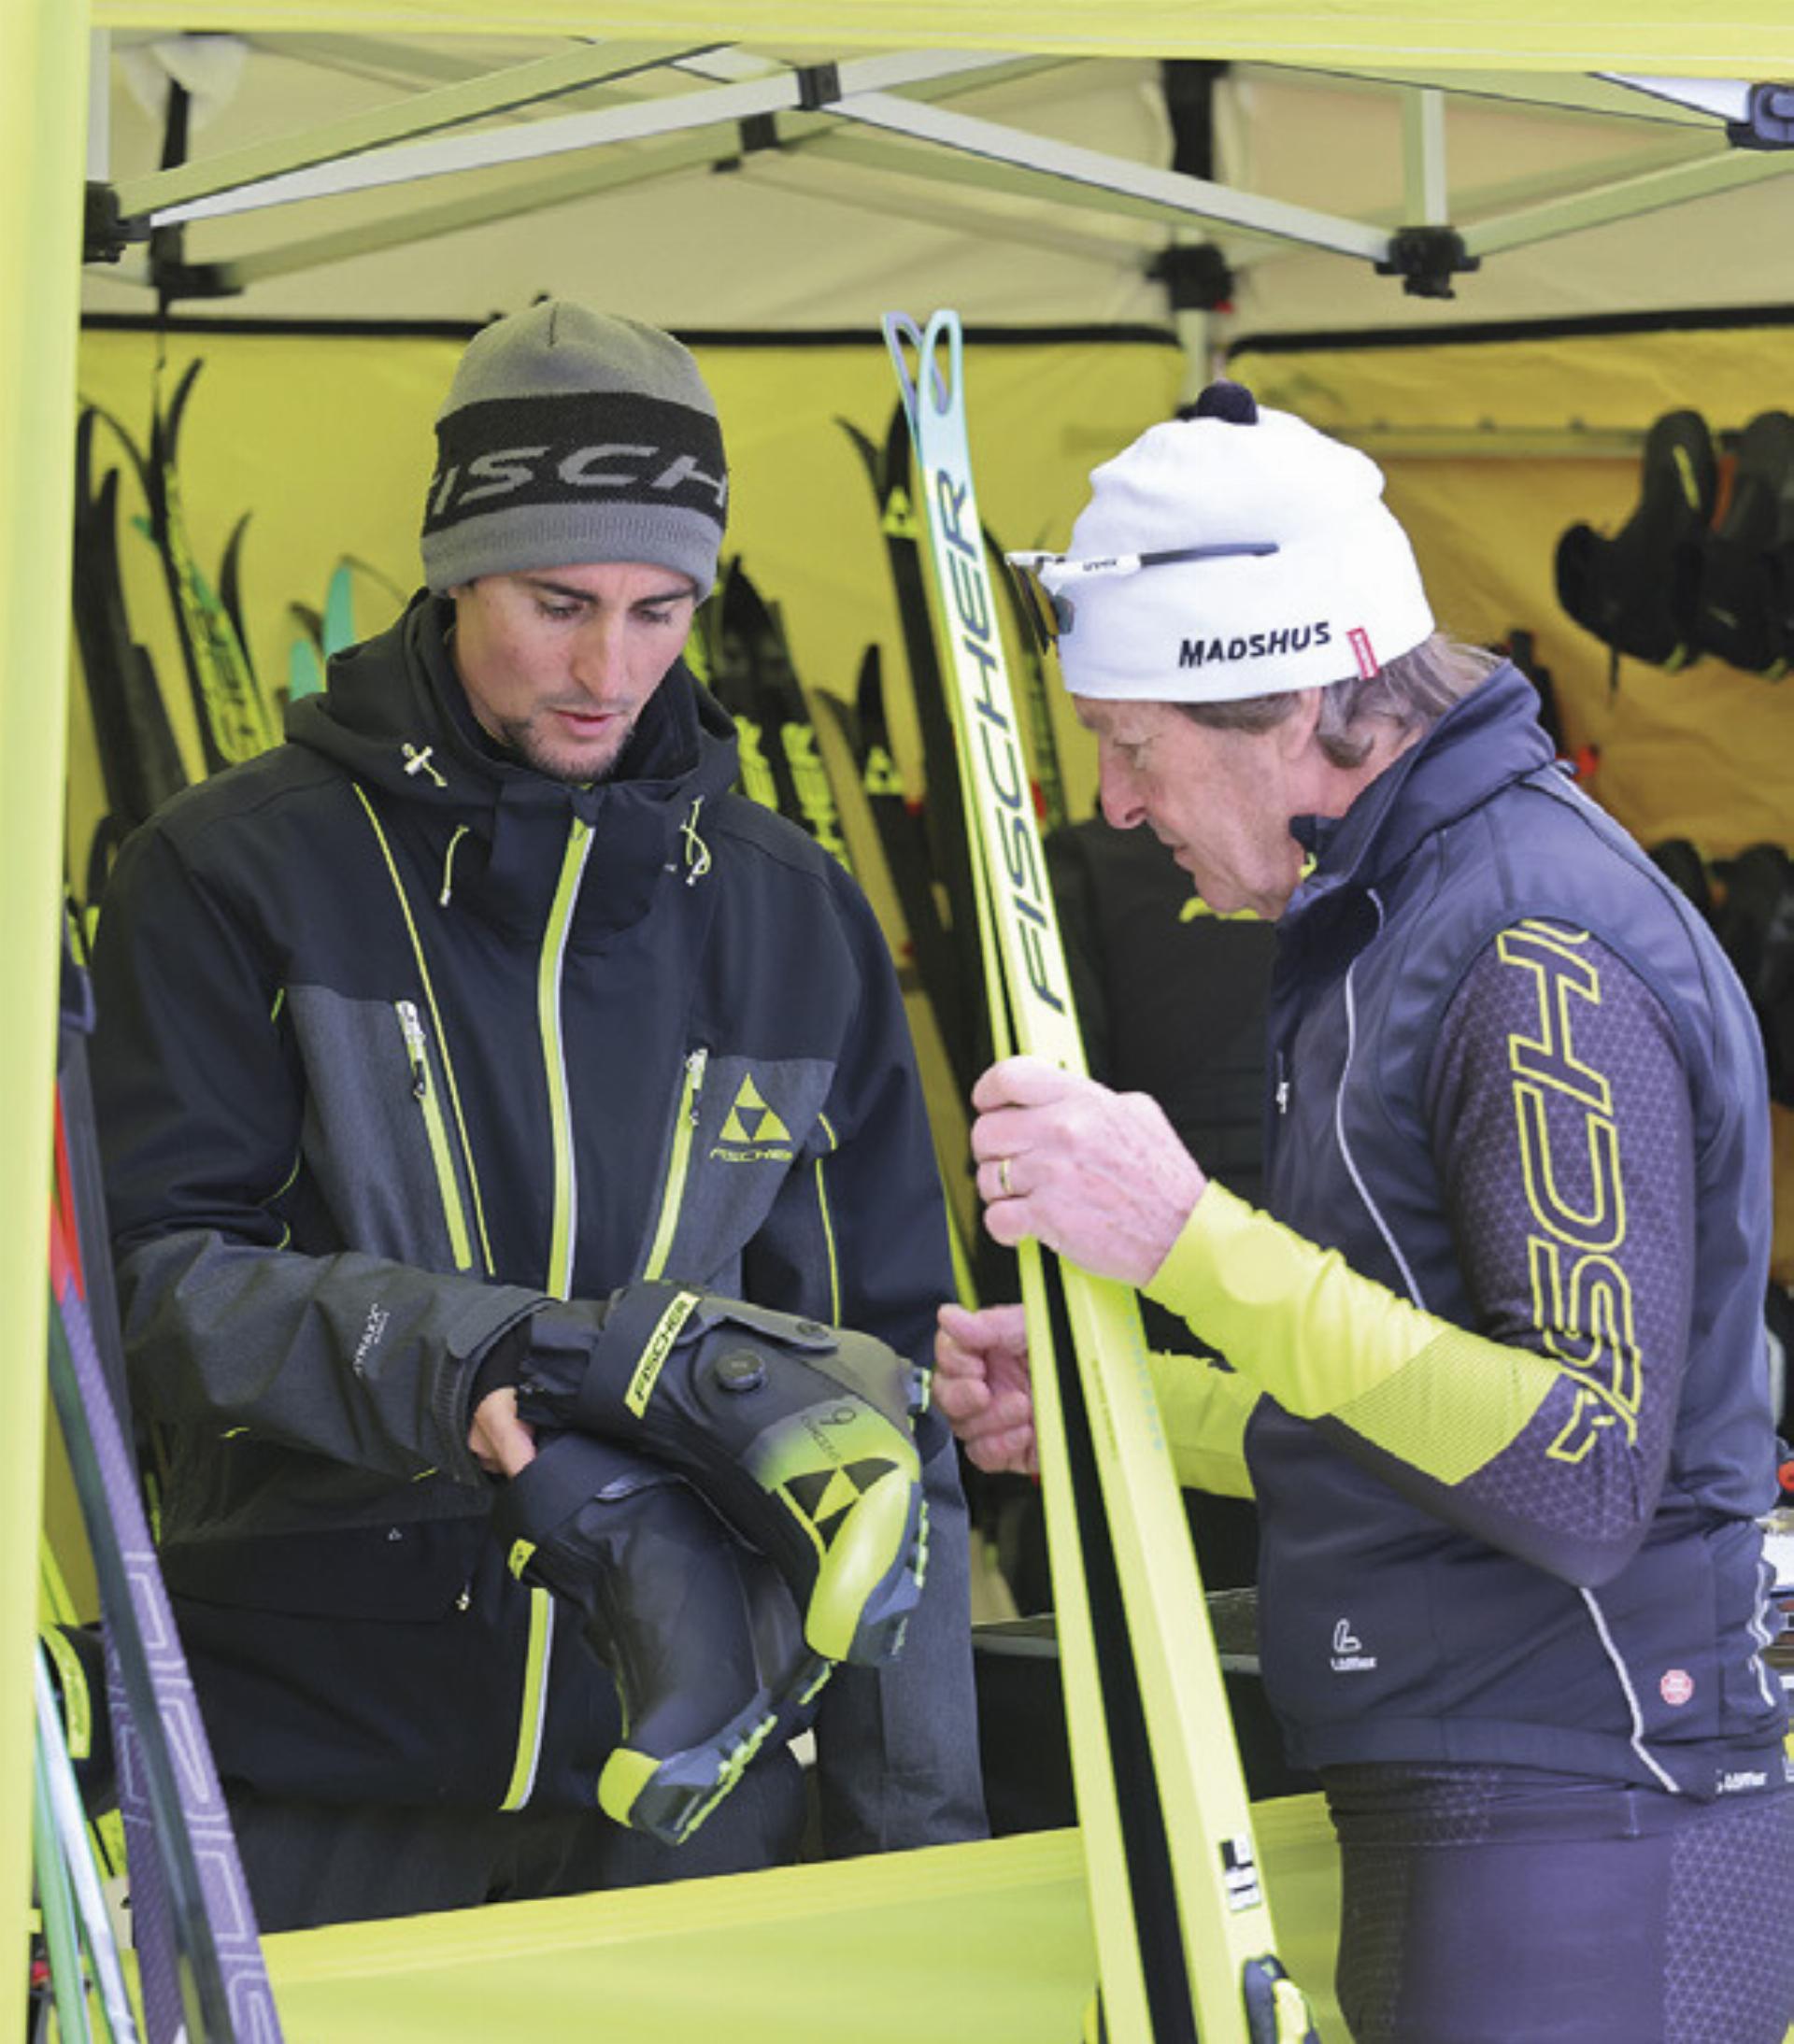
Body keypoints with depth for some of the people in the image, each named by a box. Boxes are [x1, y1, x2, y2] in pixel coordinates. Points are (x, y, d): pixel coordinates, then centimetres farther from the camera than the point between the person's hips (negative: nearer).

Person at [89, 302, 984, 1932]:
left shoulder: (795, 920, 11)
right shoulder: (235, 877, -1)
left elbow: (883, 1377, 12)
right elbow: (156, 1275, -10)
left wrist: (923, 1808, 8)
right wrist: (445, 1357, -28)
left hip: (688, 1770, 3)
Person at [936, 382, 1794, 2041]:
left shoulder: (1545, 951, -17)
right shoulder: (1400, 913, 16)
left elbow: (1581, 1476, -25)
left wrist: (1192, 1243, -28)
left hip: (1585, 1861, -10)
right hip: (1456, 1836, 10)